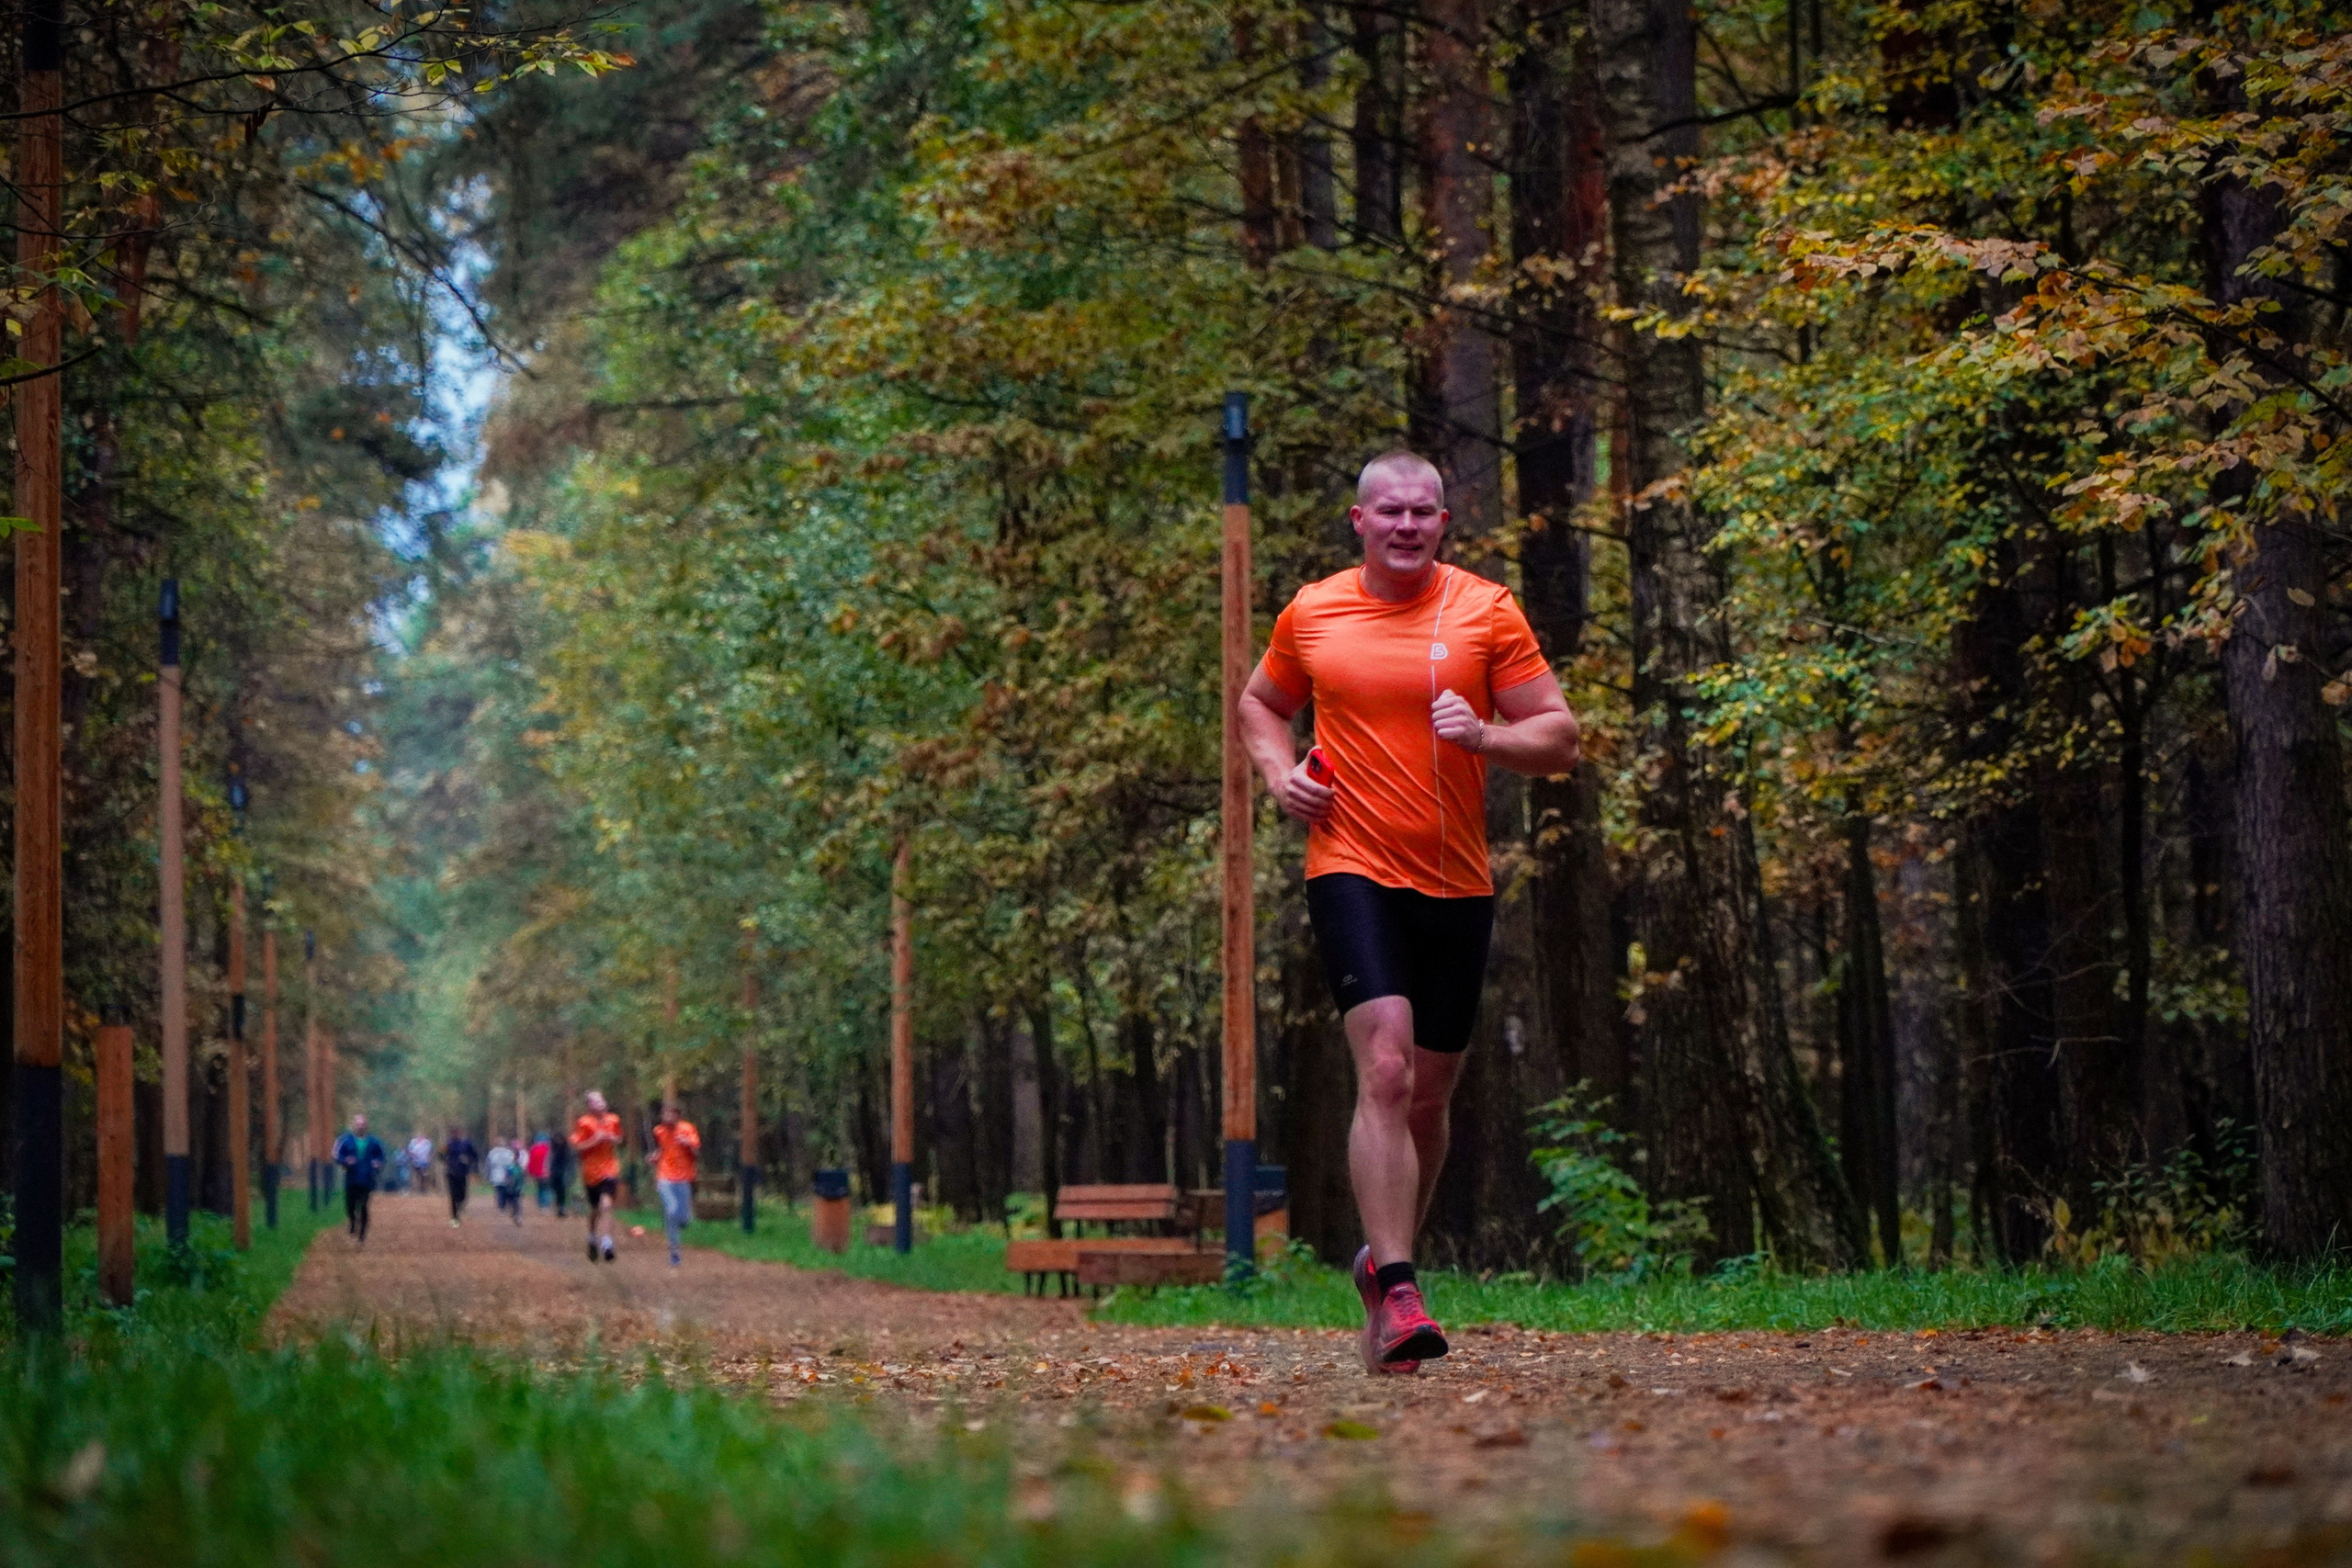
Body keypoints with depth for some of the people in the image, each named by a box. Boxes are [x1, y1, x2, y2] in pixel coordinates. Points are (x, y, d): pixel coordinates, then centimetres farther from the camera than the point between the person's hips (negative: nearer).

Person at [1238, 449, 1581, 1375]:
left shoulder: (1486, 611, 1)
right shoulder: (1310, 614, 4)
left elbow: (1560, 739, 2)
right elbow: (1261, 704, 22)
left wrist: (1485, 736, -17)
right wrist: (1278, 773, 2)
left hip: (1457, 883, 2)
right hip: (1352, 871, -2)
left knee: (1429, 1093, 11)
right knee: (1384, 1069, -19)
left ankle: (1385, 1258, 34)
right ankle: (1395, 1293, -21)